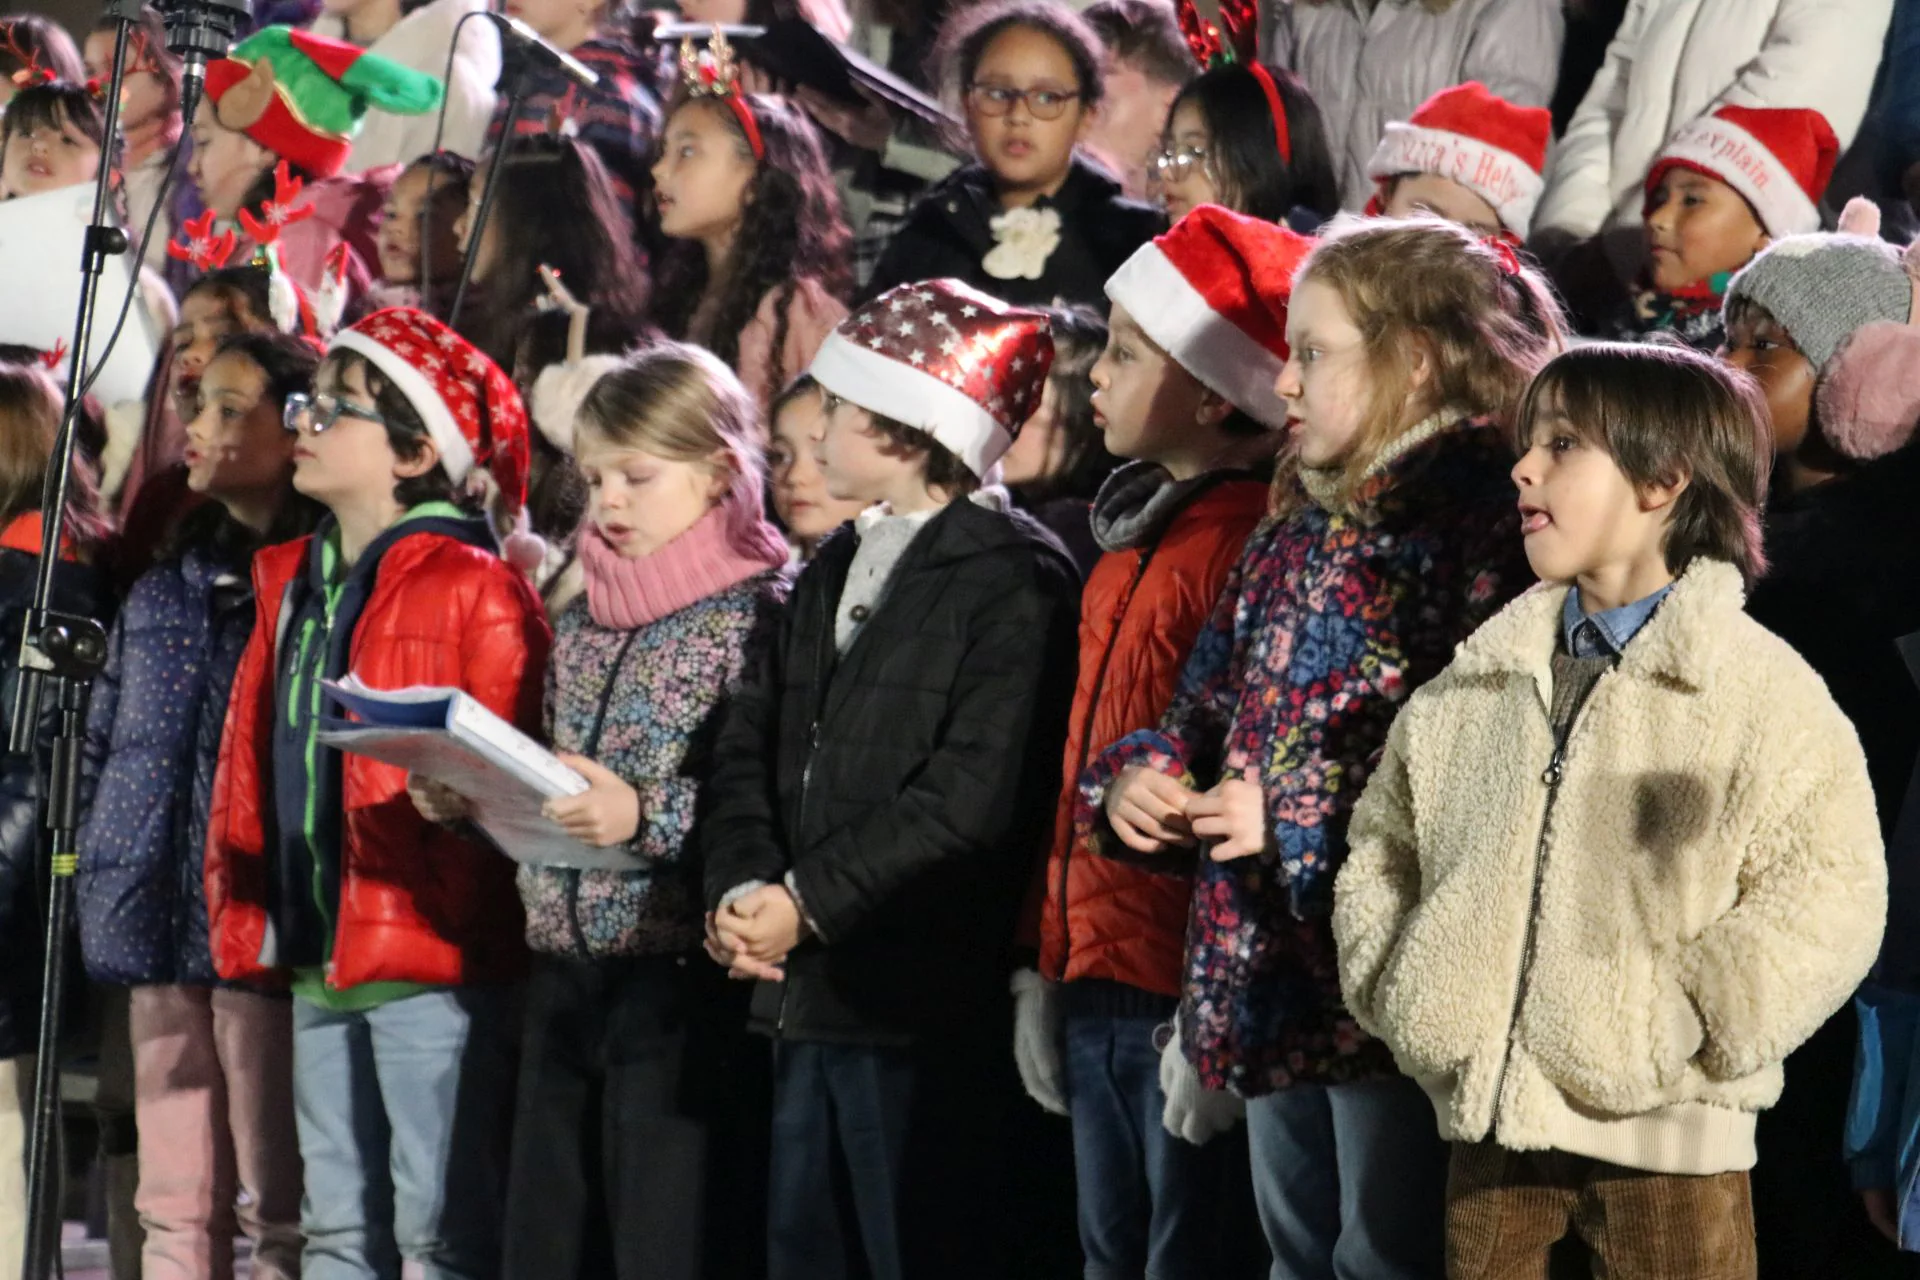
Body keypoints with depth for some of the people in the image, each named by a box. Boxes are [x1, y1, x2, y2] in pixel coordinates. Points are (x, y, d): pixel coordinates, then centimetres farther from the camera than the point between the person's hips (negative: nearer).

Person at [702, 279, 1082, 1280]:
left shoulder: (1011, 579, -10)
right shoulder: (830, 576, 19)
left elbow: (974, 796, -18)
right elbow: (753, 744, 13)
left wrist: (809, 899, -15)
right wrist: (742, 886, -5)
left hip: (927, 1010, -8)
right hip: (808, 999, 9)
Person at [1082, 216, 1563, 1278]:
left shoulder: (1483, 523, -12)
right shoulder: (1297, 531, 18)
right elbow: (1210, 706, 27)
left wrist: (1297, 818, -20)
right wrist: (1137, 780, 5)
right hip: (1271, 981, 9)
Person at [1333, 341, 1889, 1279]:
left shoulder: (1763, 691, -7)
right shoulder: (1469, 689, 11)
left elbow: (1827, 902, -14)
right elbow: (1382, 847, 19)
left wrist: (1682, 1034, -18)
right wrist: (1394, 991, 3)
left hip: (1664, 1136, -5)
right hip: (1489, 1117, 5)